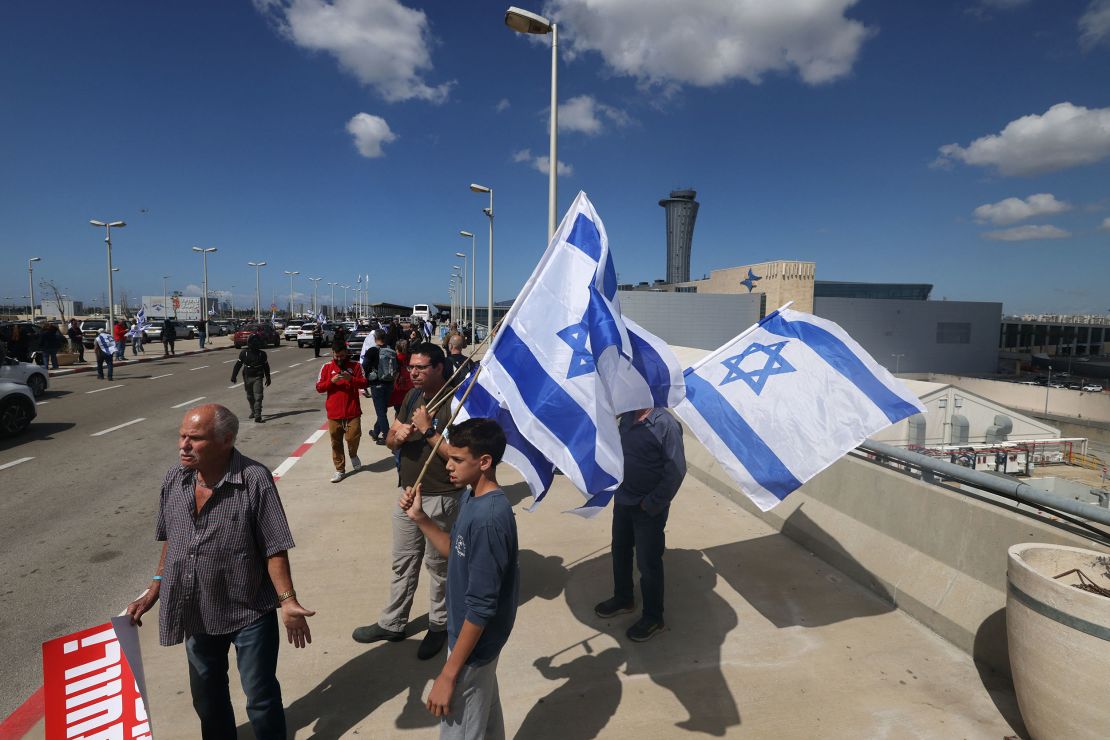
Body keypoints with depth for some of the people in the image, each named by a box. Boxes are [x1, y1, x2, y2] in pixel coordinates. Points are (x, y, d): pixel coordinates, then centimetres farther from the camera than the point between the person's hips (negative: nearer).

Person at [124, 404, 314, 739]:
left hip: (249, 611, -5)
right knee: (207, 694, 25)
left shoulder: (255, 479, -24)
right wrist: (154, 591, 9)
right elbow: (170, 542, 9)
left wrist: (287, 601, -24)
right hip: (197, 612, 6)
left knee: (260, 694, 11)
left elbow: (275, 548, -20)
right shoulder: (174, 479, -6)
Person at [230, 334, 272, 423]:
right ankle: (253, 411, 37)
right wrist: (233, 377, 1)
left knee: (258, 397, -12)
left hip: (258, 378, -2)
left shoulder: (262, 354, -1)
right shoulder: (244, 353, -3)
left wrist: (268, 378, 14)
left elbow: (266, 367, 9)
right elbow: (238, 365, 3)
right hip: (248, 378, 2)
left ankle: (257, 416, -15)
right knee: (250, 397, 16)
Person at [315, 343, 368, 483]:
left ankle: (353, 455, 25)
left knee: (353, 437, -8)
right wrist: (331, 381, -14)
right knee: (336, 443, 6)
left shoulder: (355, 365, 2)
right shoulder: (326, 367, 5)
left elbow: (364, 383, -2)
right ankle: (340, 470, 18)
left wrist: (351, 379, -19)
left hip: (352, 411, -1)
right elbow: (318, 387, 3)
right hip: (334, 413, 2)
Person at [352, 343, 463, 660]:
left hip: (440, 499, -7)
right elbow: (390, 440, 11)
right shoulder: (412, 397, 5)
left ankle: (439, 625, 30)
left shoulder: (454, 403, -19)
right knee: (403, 562, 19)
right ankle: (392, 623, 34)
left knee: (438, 565, 10)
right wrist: (397, 435, -12)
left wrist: (427, 430, -25)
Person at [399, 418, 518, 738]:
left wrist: (448, 674, -21)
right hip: (479, 636, 9)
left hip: (474, 643, -8)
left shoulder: (489, 519, -32)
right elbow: (455, 552, 12)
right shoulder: (471, 498, -3)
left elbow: (481, 607, -28)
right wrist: (420, 518, -1)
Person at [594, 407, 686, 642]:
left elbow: (676, 471, -21)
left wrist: (651, 504, -17)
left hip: (648, 509, -7)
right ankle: (623, 599, 45)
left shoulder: (666, 424, -22)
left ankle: (653, 617, 29)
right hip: (622, 501, 7)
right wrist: (617, 487, 8)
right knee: (620, 551, 22)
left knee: (648, 563, 8)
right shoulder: (627, 416, 0)